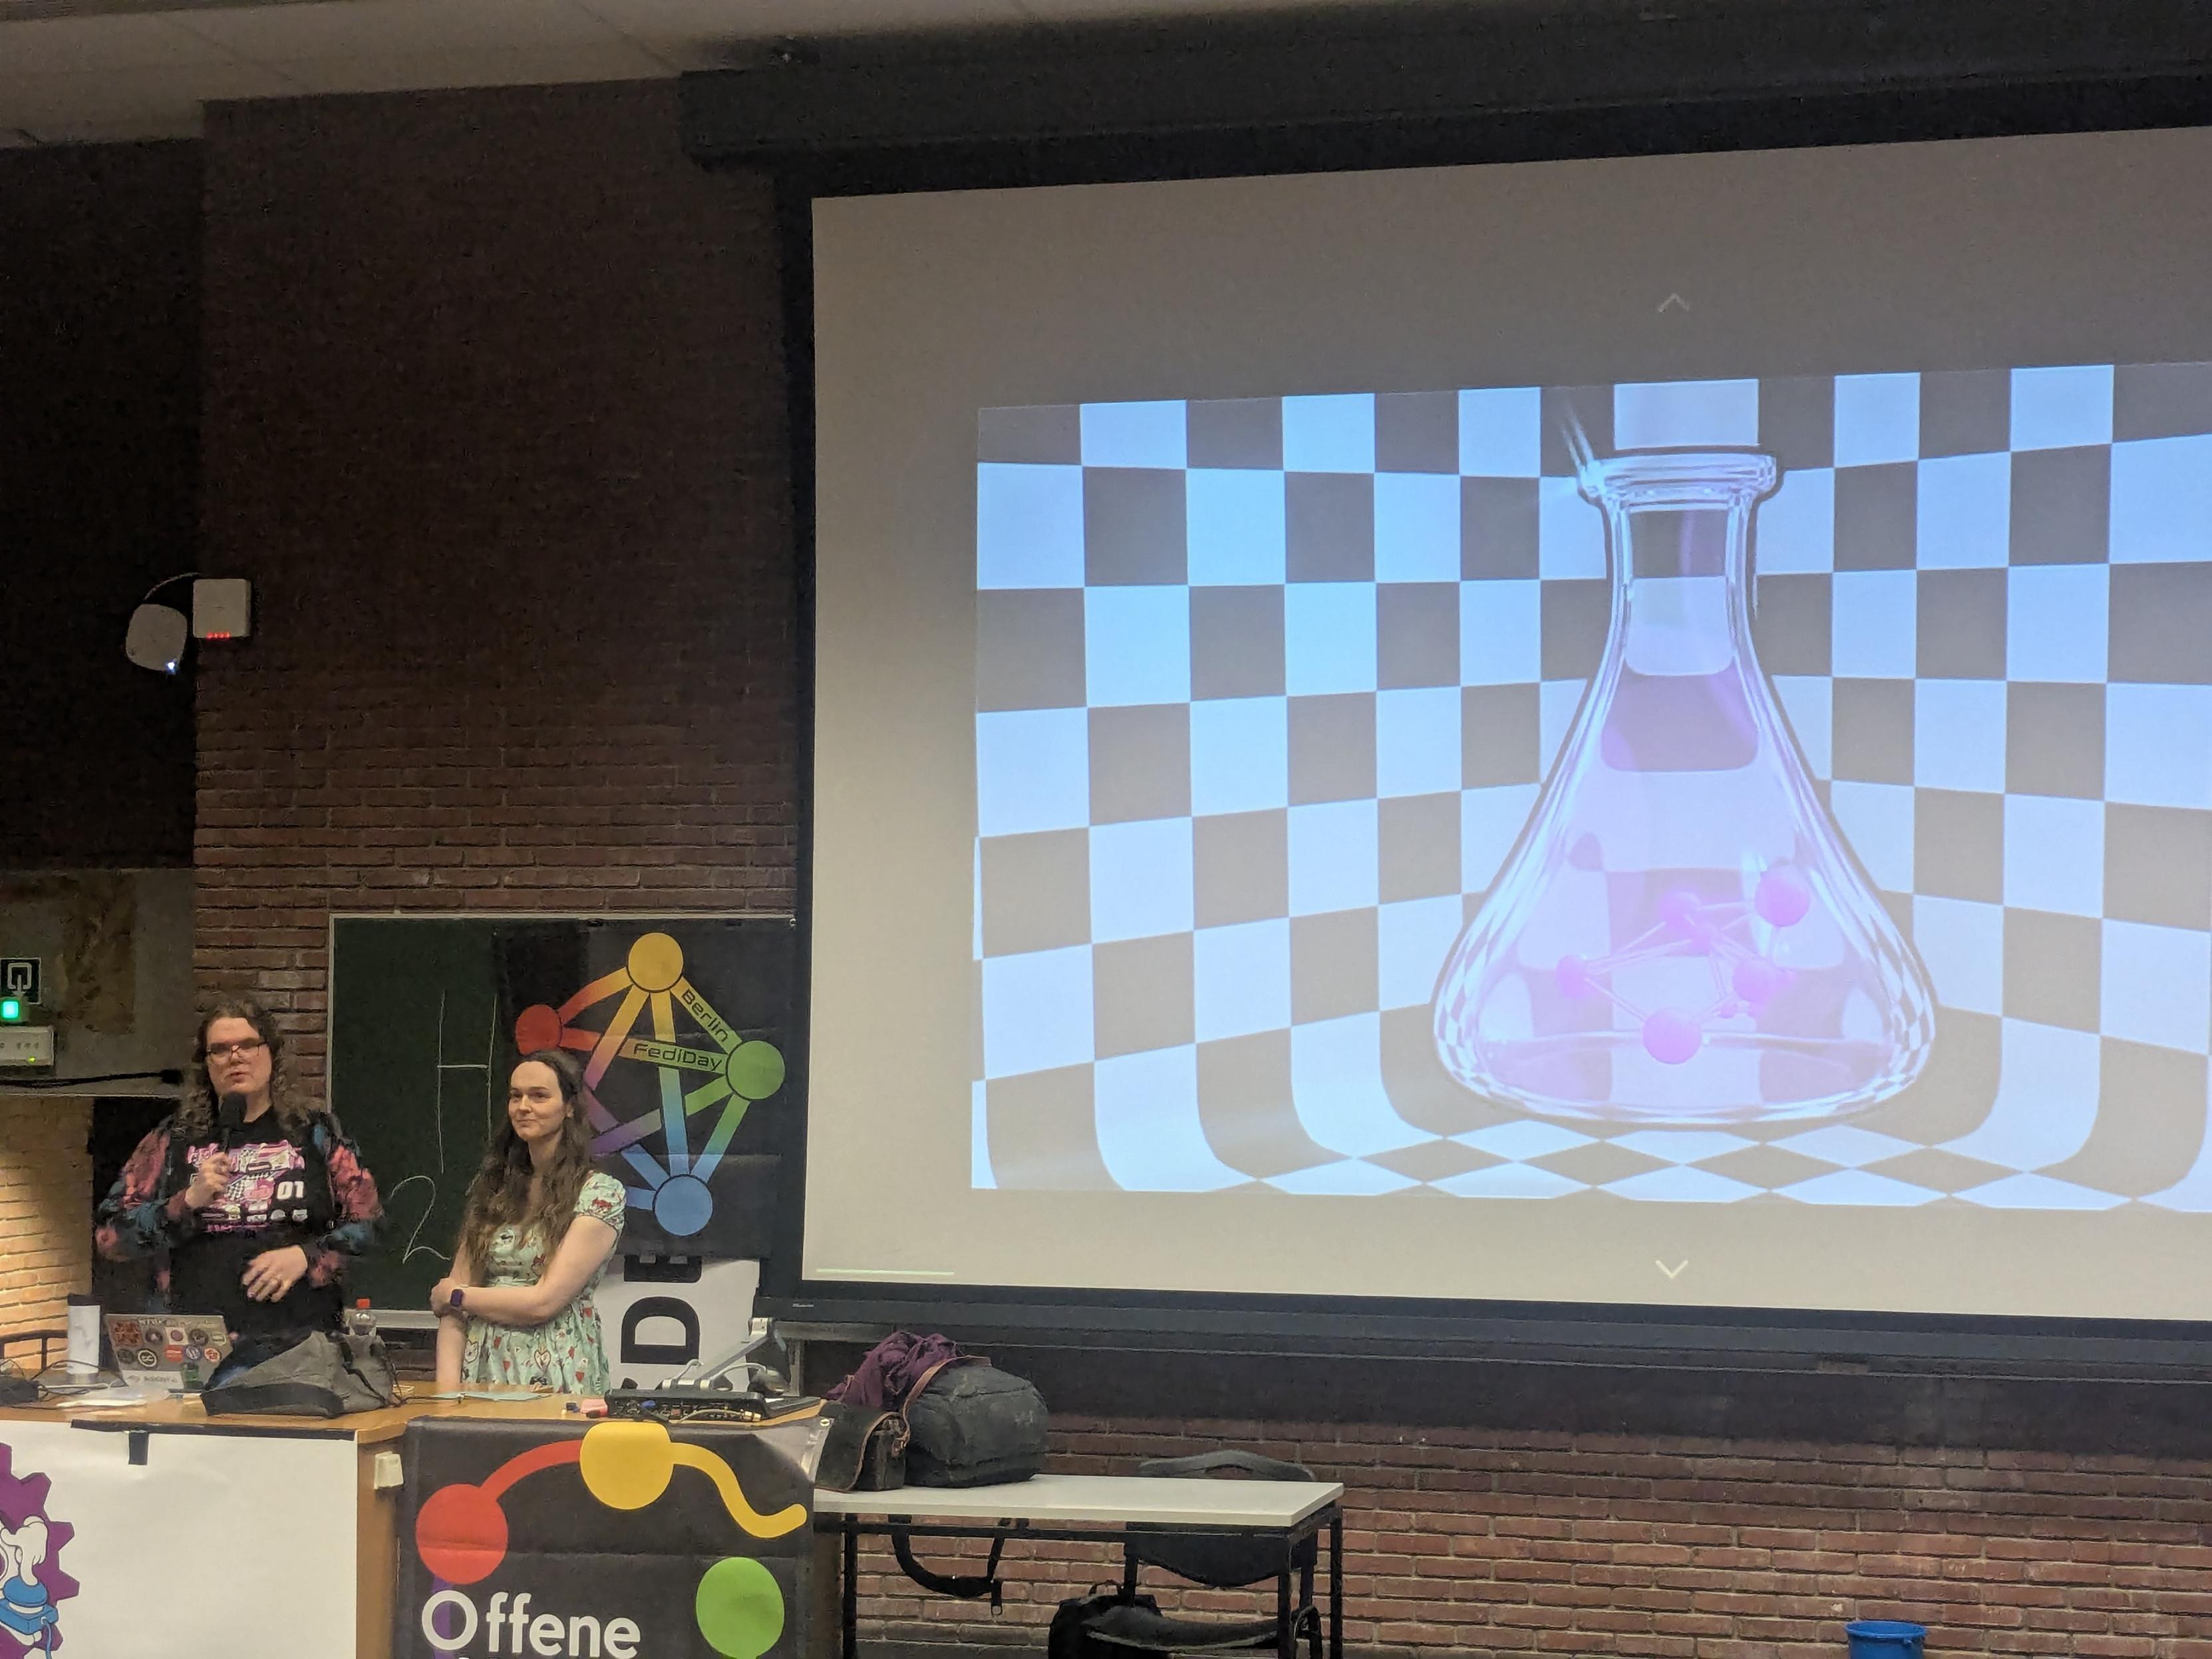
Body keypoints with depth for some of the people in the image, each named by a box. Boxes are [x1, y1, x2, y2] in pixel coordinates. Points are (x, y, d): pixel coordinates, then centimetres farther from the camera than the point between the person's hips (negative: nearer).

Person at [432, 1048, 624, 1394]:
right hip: (481, 1372, 4)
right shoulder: (491, 1187, 14)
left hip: (553, 1379, -4)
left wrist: (455, 1296, 3)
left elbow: (544, 1301, -10)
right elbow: (456, 1287, 8)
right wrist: (448, 1384, -5)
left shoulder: (600, 1193, -3)